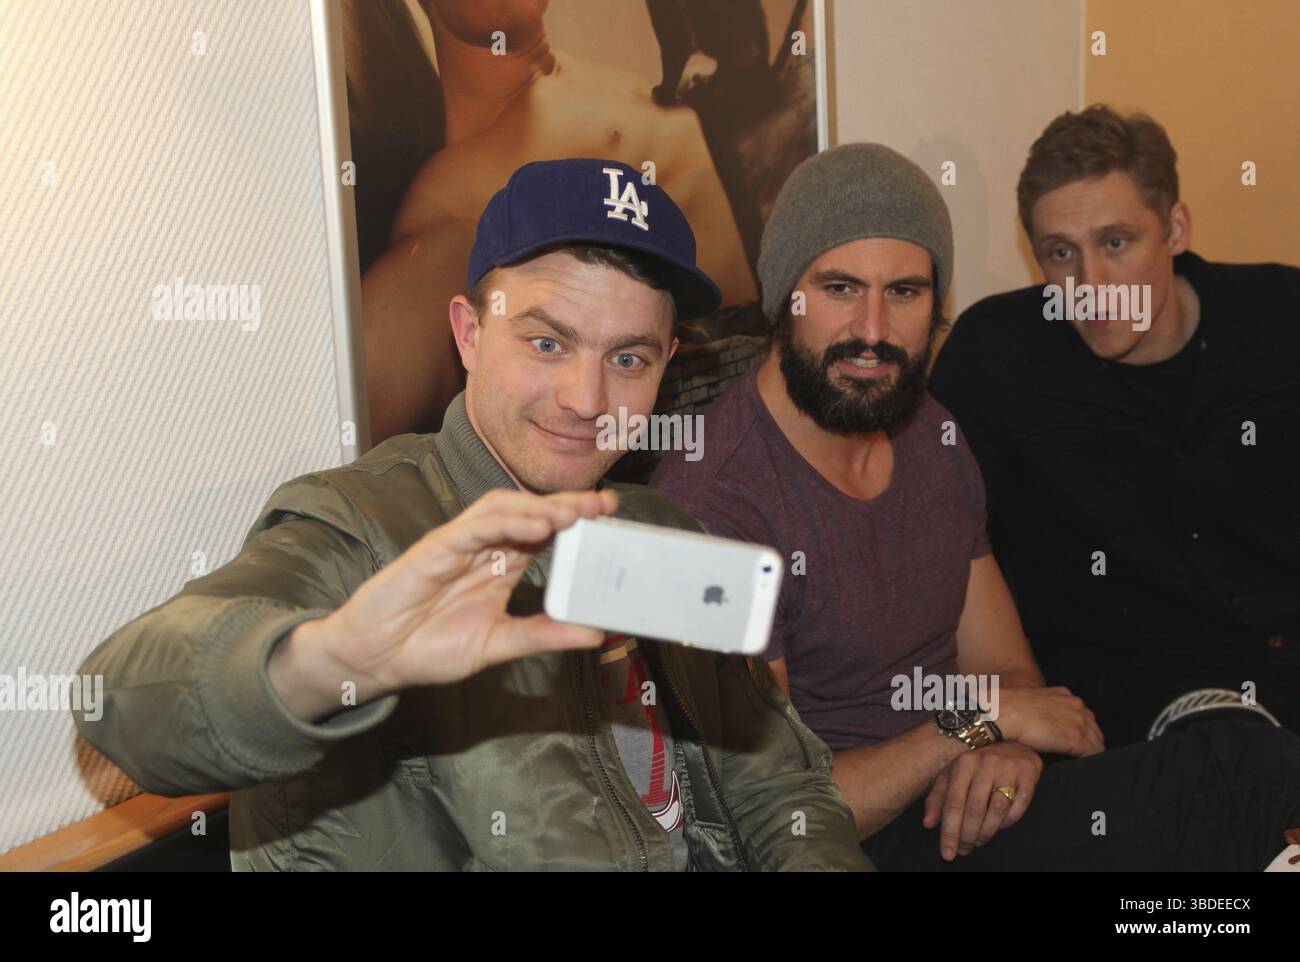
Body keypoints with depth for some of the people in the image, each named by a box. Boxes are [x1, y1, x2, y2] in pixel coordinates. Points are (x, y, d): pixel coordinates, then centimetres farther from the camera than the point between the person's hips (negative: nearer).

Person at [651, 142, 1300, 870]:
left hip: (956, 806, 7)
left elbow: (1004, 669, 11)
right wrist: (979, 720, -15)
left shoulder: (931, 434, 6)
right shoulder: (709, 501, -21)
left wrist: (1009, 748, -13)